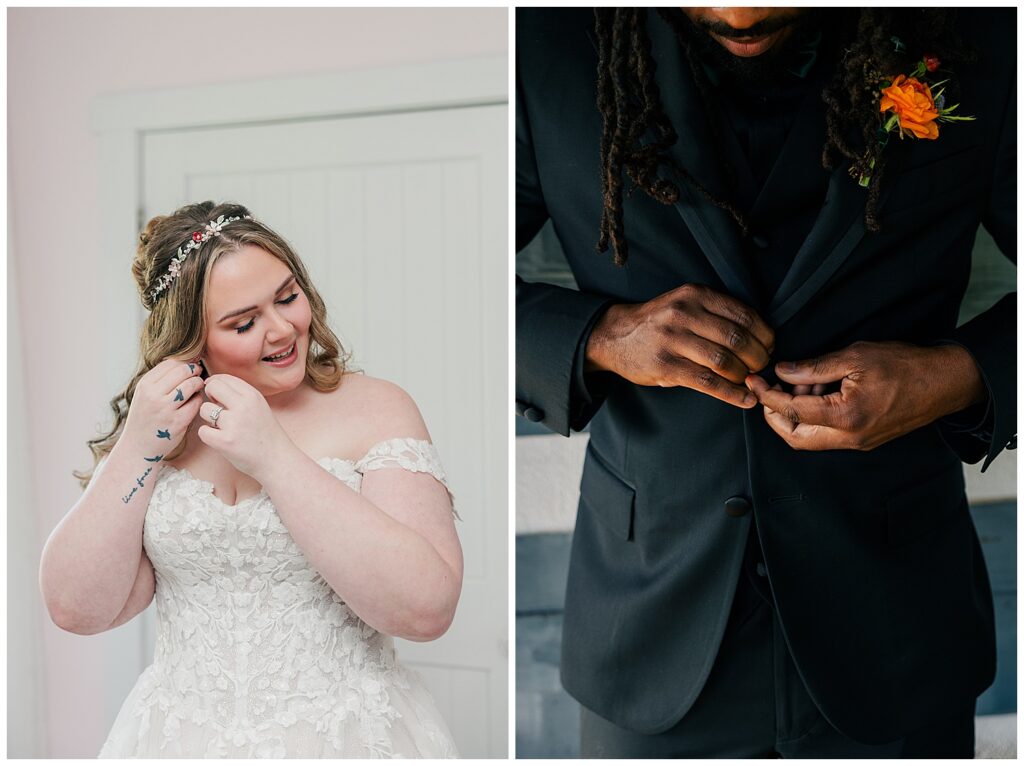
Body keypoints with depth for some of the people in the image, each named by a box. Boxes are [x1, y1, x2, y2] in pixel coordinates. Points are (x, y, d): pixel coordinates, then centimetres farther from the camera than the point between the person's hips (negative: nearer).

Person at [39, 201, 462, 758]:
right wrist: (139, 448, -11)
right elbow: (75, 608, -2)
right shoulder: (159, 420, 4)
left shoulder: (374, 409, -6)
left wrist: (274, 457, -20)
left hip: (346, 736, -2)